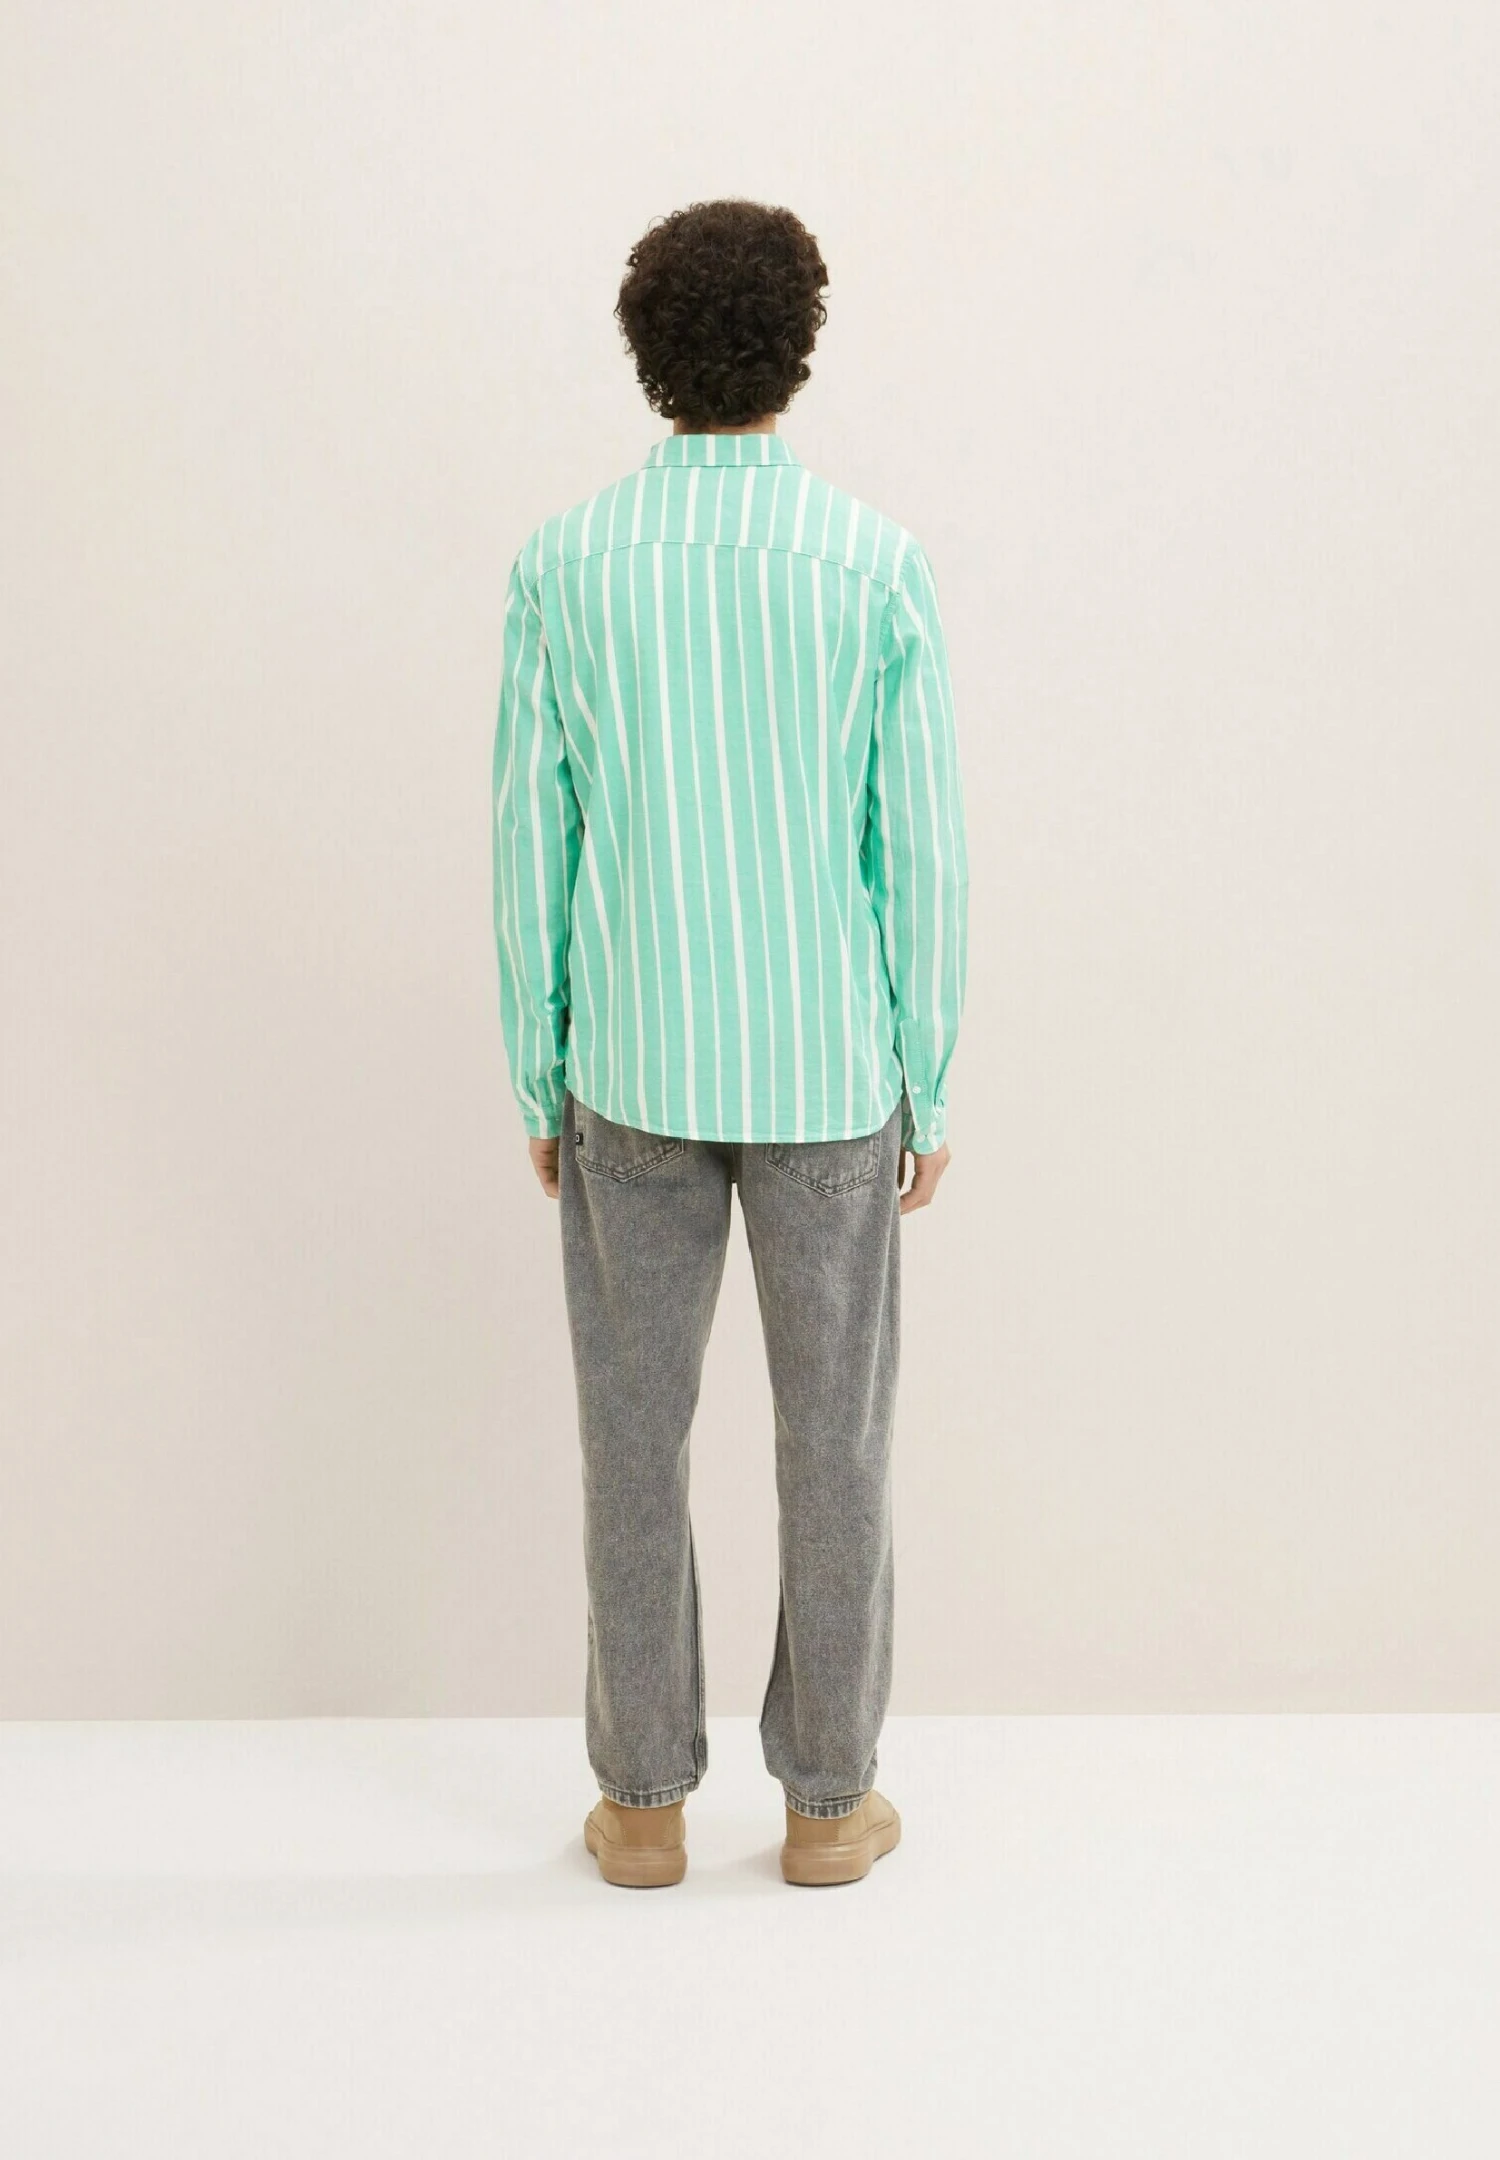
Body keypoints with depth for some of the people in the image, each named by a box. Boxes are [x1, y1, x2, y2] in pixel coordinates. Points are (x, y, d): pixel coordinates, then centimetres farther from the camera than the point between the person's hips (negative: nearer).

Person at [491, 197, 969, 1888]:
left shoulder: (563, 565, -6)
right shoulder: (880, 565, -9)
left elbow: (529, 846, -3)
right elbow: (923, 853, -7)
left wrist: (539, 1084, 8)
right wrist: (930, 1093, 4)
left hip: (633, 1071, 1)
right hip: (825, 1075, -1)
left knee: (634, 1432, 12)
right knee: (834, 1429, 12)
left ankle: (645, 1799, 23)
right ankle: (827, 1798, 23)